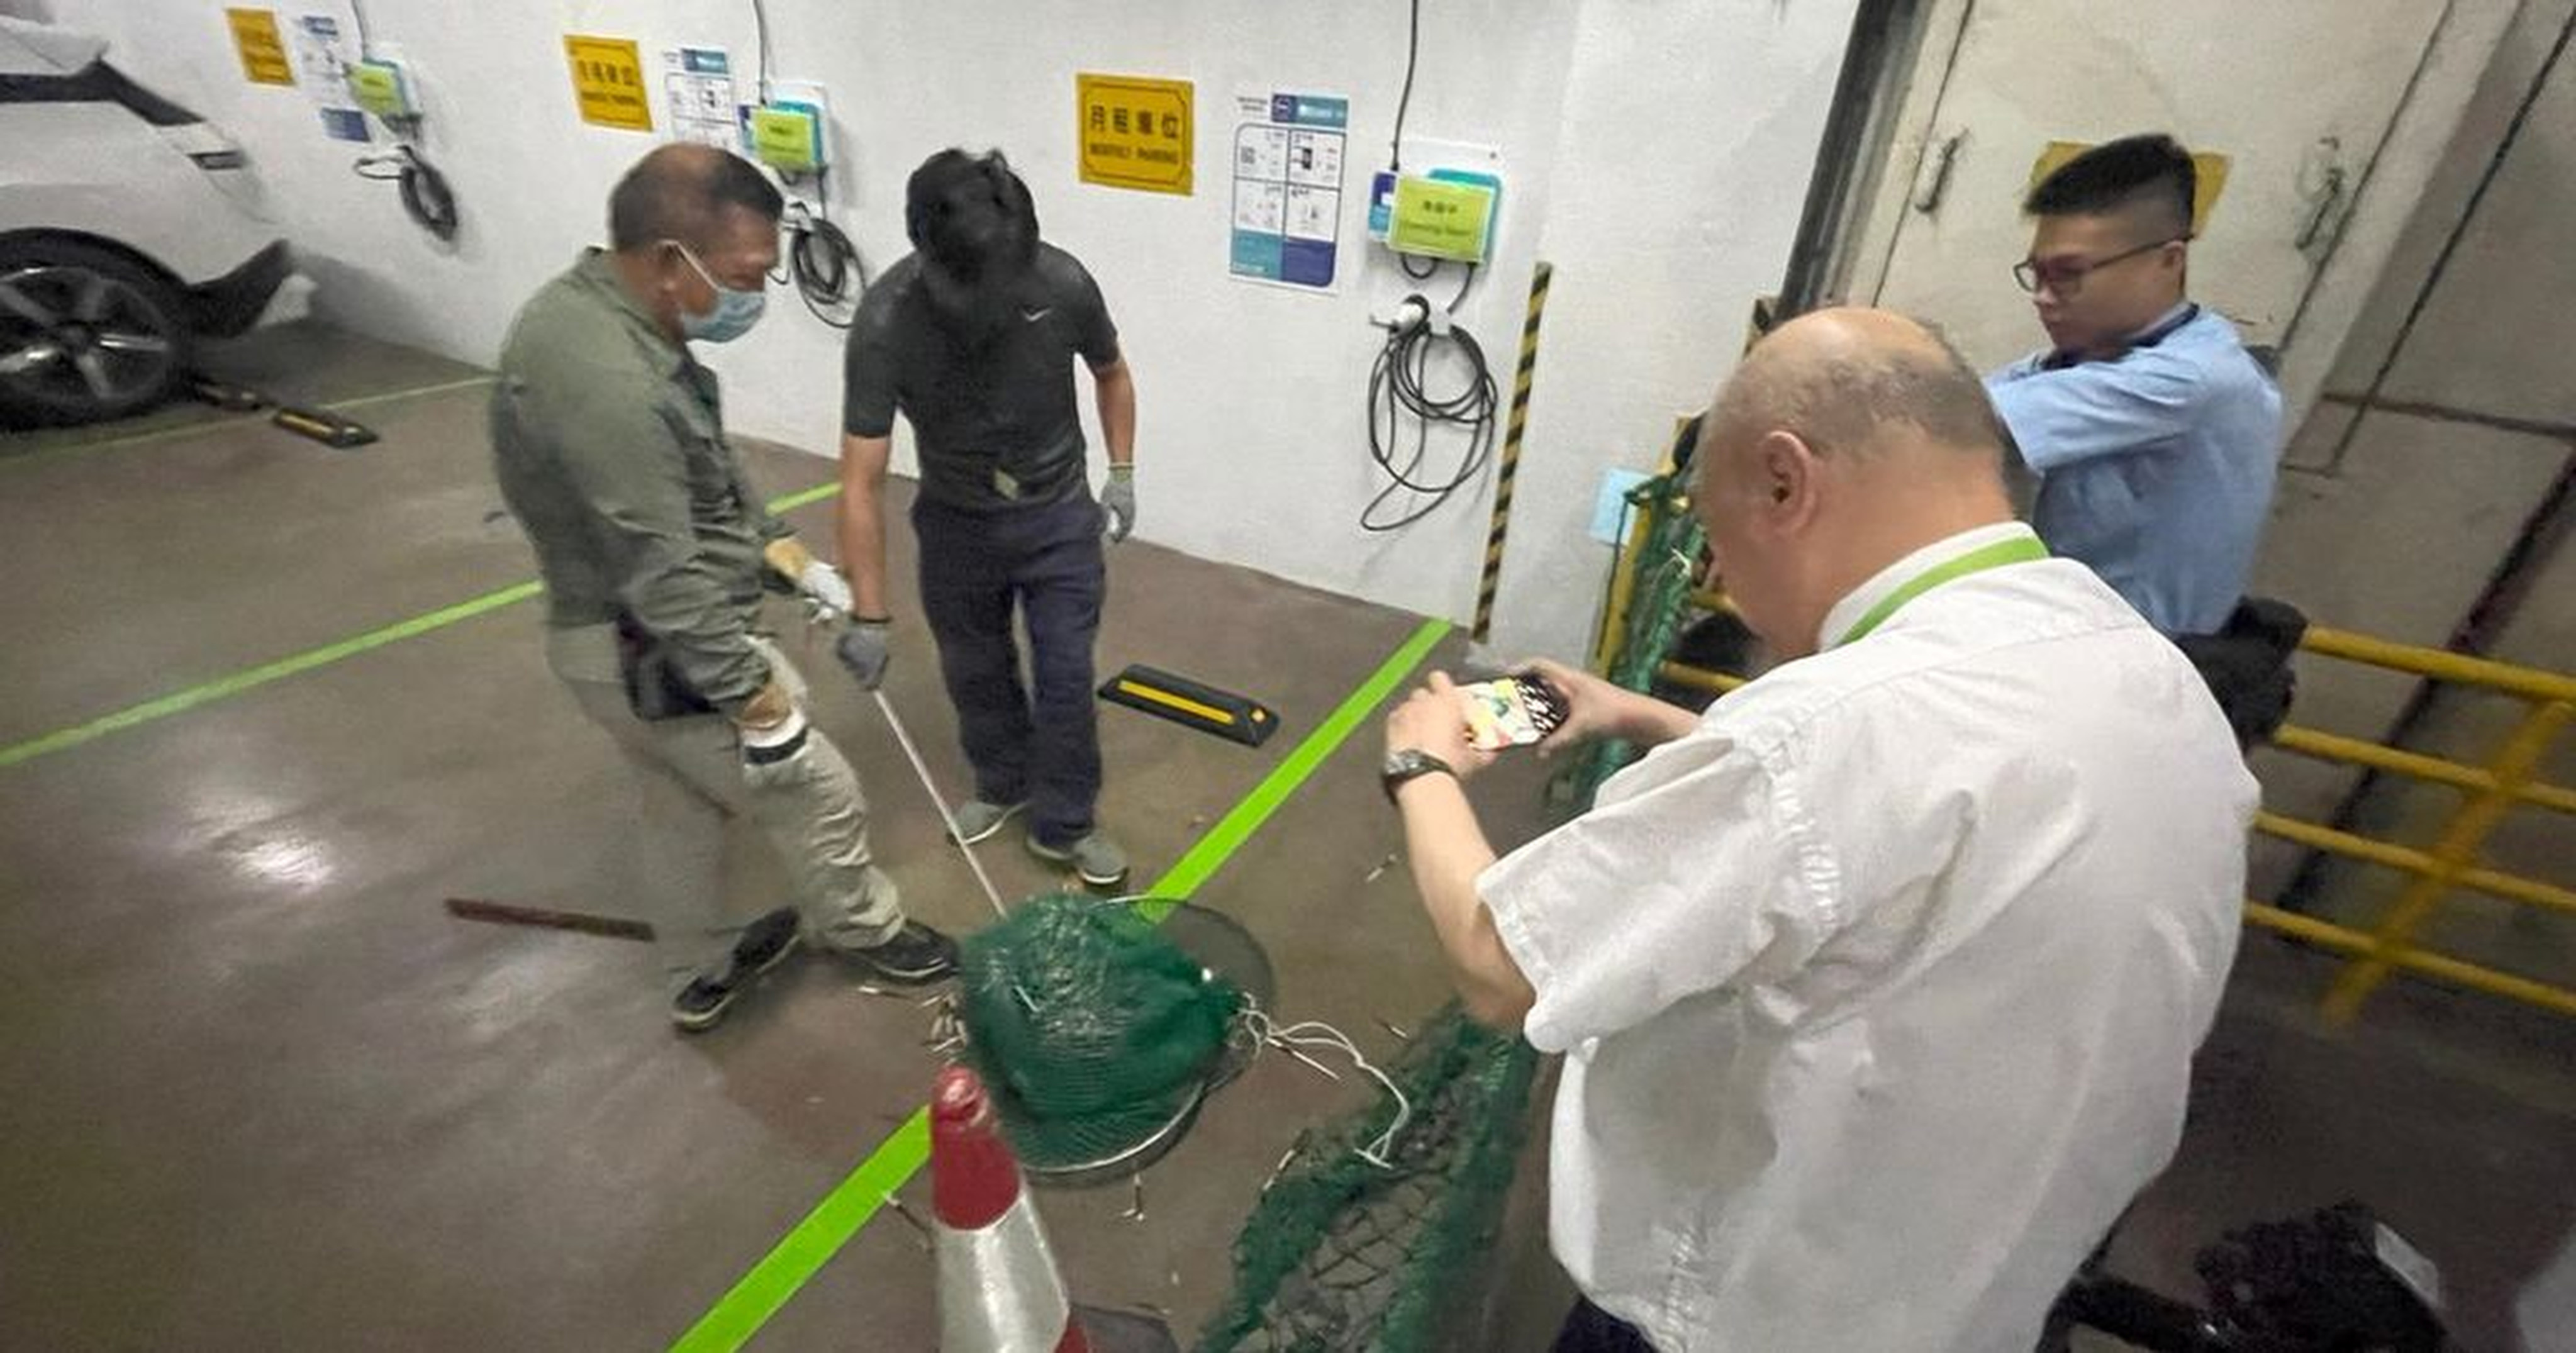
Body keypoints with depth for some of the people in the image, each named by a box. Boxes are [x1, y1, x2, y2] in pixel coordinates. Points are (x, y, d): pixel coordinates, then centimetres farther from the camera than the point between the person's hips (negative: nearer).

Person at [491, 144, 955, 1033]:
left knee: (683, 806, 24)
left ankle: (702, 976, 44)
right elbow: (666, 584, -29)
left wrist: (776, 545, 13)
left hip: (625, 640, 10)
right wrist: (758, 701, -22)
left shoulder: (593, 306, 2)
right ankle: (864, 931, 35)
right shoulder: (607, 385, -31)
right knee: (816, 793, 9)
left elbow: (700, 469, 14)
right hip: (657, 657, -10)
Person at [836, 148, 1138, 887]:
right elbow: (862, 482, -24)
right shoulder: (886, 322, -26)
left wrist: (1122, 473, -1)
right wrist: (871, 616, -24)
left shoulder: (1064, 282, -21)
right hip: (956, 523, 0)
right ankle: (1003, 785, 41)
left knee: (1065, 676, 3)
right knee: (975, 671, 15)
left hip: (1059, 516, 0)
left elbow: (1111, 373, 2)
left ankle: (1064, 823, 21)